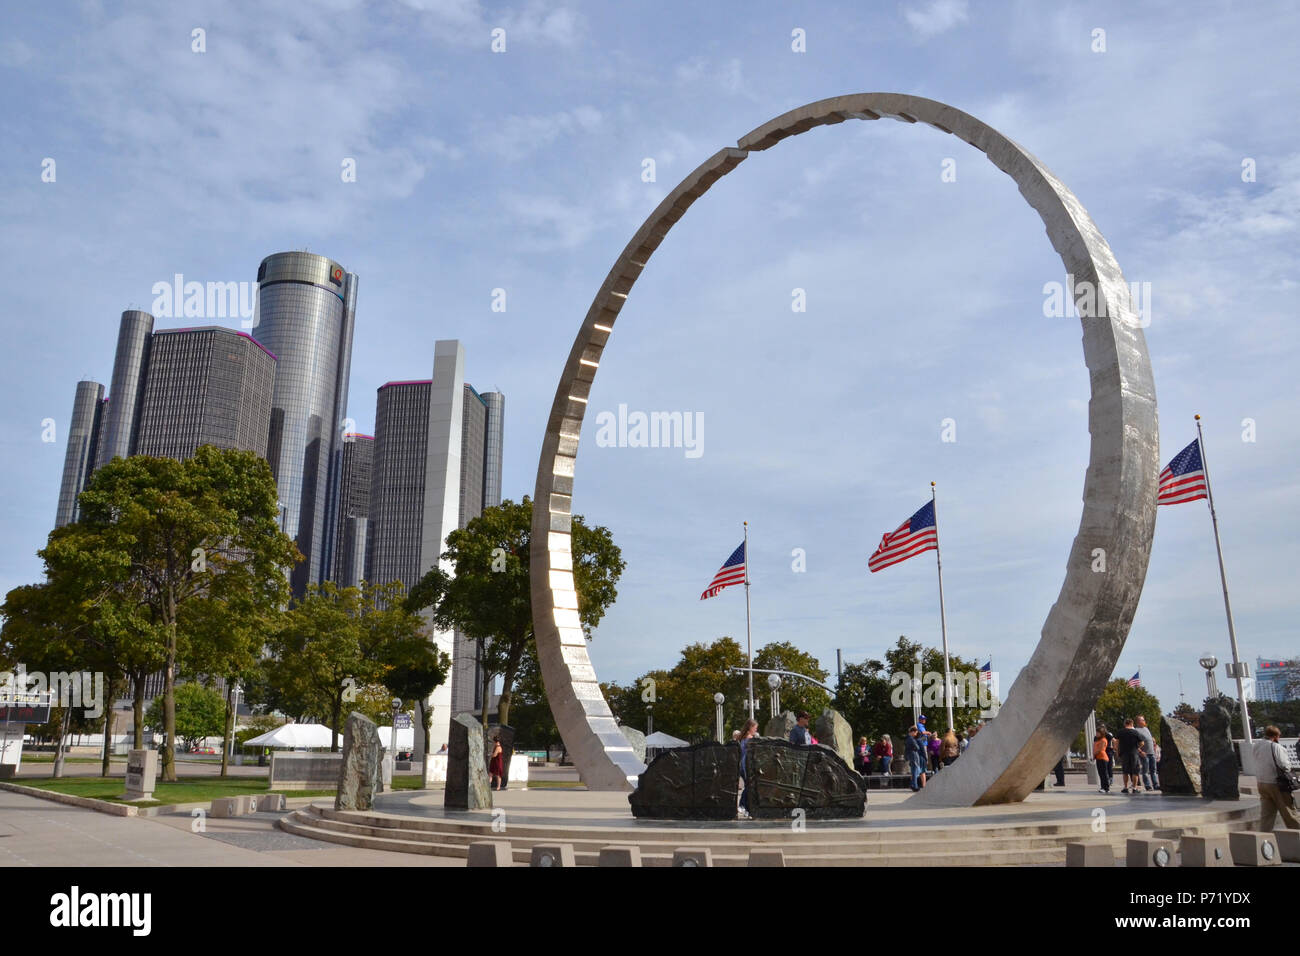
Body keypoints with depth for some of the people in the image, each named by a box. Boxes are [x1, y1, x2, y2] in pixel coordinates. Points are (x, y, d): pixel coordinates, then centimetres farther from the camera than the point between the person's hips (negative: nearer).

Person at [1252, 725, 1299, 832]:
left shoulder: (1257, 746, 5)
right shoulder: (1276, 747, -16)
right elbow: (1284, 765, -19)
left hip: (1261, 783, 6)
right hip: (1275, 784, -6)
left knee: (1266, 813, 9)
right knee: (1289, 813, 8)